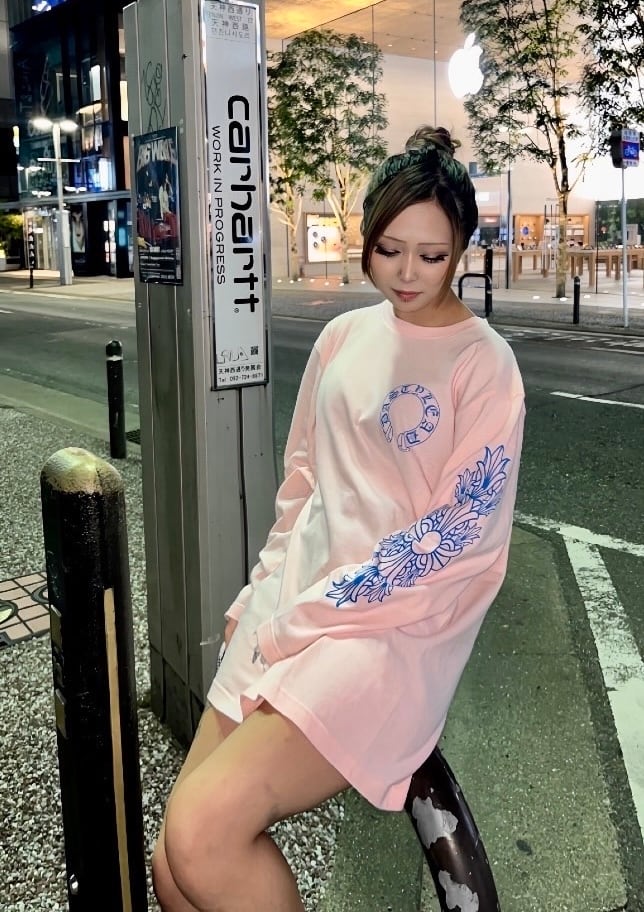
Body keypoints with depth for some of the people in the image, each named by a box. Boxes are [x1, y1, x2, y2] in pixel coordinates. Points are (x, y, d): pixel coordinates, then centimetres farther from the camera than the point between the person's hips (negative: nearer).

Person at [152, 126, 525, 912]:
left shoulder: (484, 364, -5)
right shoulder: (343, 337, 12)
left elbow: (460, 531, -11)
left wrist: (316, 612, -12)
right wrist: (262, 593, 9)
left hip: (396, 633, -6)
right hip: (290, 613, 6)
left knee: (203, 831, -23)